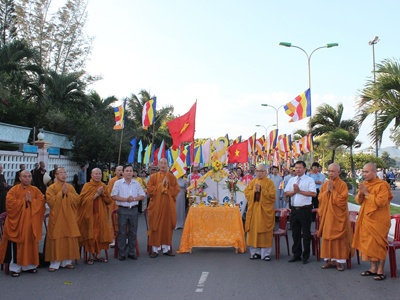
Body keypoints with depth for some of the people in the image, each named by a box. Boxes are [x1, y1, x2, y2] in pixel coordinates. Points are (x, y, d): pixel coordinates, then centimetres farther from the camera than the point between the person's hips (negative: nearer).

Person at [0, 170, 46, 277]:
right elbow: (10, 202, -12)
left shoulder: (35, 190, 9)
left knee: (30, 244, 5)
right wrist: (23, 200, -14)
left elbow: (42, 201, 0)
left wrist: (31, 201, -14)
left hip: (31, 222, 3)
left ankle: (29, 265, 16)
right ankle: (15, 267, 5)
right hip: (17, 221, -3)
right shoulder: (14, 190, -1)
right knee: (17, 245, -4)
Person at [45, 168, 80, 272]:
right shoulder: (51, 188, 0)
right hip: (56, 218, -3)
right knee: (56, 241, -2)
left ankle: (66, 261, 15)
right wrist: (61, 193, -16)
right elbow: (50, 201, -13)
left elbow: (77, 200, 0)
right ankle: (55, 263, 7)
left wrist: (67, 193, -12)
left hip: (69, 218, 3)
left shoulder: (70, 187, 10)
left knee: (69, 240, 4)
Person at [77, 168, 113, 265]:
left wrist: (102, 194, -11)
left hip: (101, 215, 3)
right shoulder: (87, 186, -1)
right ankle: (91, 256, 9)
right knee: (90, 234, -1)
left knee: (100, 234, 3)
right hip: (89, 214, -3)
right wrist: (96, 195, -17)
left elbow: (109, 201, 5)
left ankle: (98, 255, 15)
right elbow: (83, 200, -11)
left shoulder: (103, 186, 9)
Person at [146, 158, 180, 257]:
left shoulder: (172, 177, 9)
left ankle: (166, 248, 13)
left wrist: (167, 186, -11)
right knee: (156, 227, -1)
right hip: (156, 206, -1)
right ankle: (155, 249, 5)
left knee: (167, 227, 4)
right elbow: (149, 189, -5)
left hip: (168, 206, 1)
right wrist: (161, 185, -11)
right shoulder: (153, 177, 6)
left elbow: (176, 189, 1)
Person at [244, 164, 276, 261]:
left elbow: (272, 195, -9)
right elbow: (247, 193, 6)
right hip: (254, 210, 4)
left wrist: (261, 190, -15)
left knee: (265, 232, -3)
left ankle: (265, 253, 5)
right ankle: (256, 252, 14)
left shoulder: (269, 182, 1)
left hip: (265, 210, -4)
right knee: (254, 230, 4)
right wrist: (254, 191, -10)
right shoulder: (252, 182, 13)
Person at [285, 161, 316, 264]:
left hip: (305, 209, -5)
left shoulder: (309, 180, -2)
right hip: (294, 209, 5)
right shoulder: (291, 180, 13)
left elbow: (313, 193, -16)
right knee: (295, 233, 11)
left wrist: (300, 191, -15)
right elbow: (286, 193, 8)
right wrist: (294, 191, -10)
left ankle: (305, 256, 12)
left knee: (306, 234, 1)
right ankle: (296, 255, 21)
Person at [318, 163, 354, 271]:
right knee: (327, 237, 7)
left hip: (338, 216, -5)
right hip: (327, 215, 5)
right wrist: (327, 191, -8)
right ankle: (330, 260, 16)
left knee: (339, 238, -1)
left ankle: (339, 261, 8)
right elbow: (320, 198, 6)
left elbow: (342, 200, -16)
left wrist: (332, 190, -15)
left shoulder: (342, 185, -7)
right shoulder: (325, 184, 9)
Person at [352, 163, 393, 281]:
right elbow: (358, 200, 10)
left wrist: (367, 193, -17)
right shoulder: (364, 184, 11)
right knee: (369, 244, 10)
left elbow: (380, 202, -21)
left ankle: (380, 271, 7)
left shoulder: (382, 185, -12)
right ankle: (373, 268, 20)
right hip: (366, 219, 7)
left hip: (378, 220, -7)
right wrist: (361, 193, -9)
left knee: (379, 245, -2)